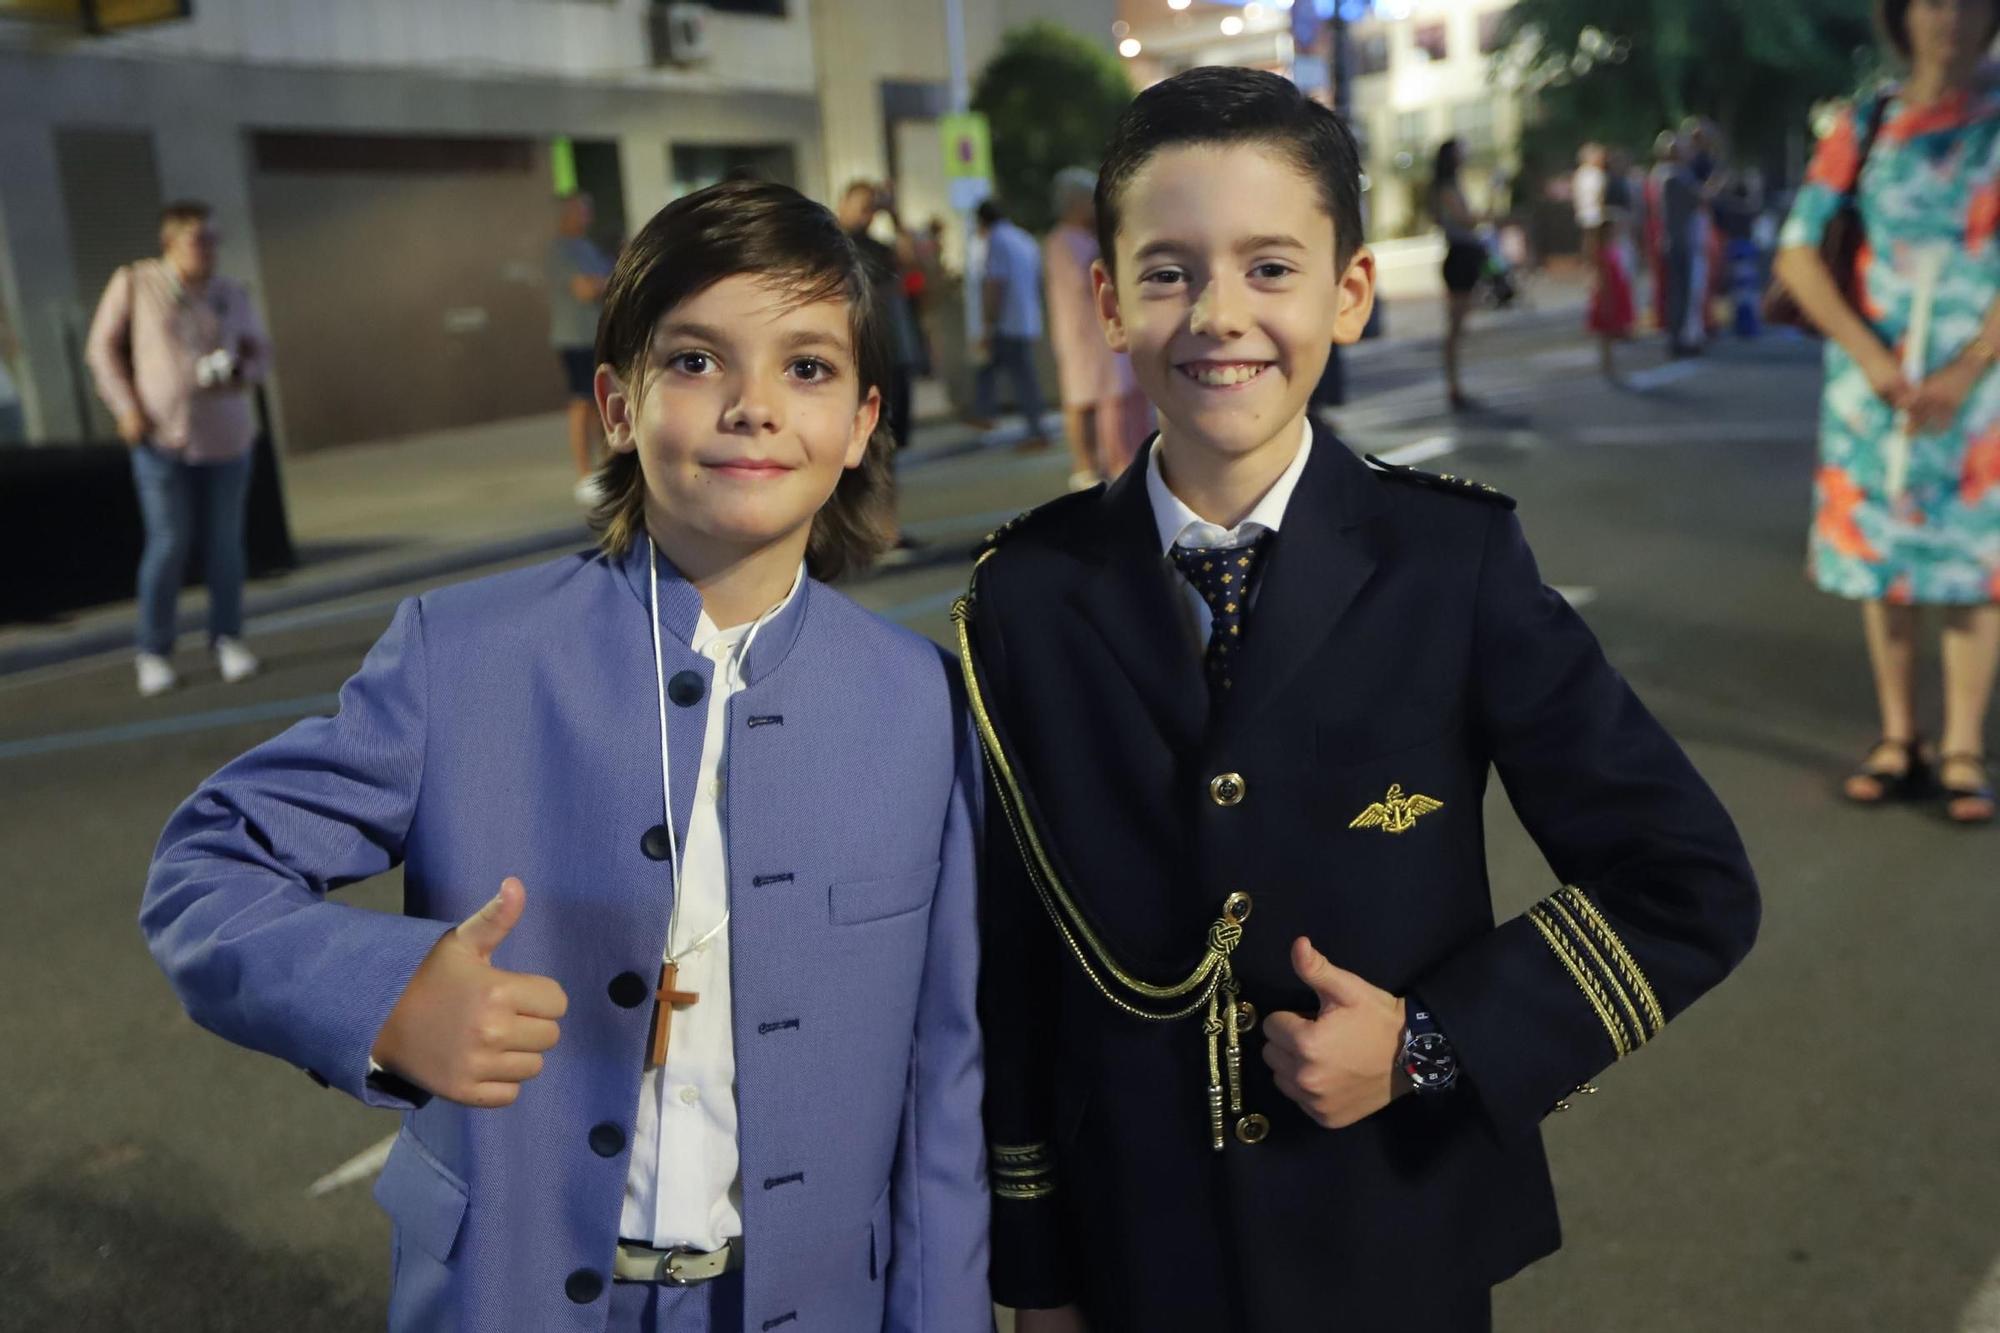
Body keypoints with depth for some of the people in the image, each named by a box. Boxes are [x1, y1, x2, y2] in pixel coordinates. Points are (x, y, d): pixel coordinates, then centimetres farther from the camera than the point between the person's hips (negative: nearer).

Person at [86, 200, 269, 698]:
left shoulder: (231, 296, 3)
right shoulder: (133, 284, -2)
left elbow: (259, 351, 13)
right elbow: (104, 348, 3)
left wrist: (241, 375, -9)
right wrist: (126, 408, -7)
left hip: (226, 436, 2)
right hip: (161, 437, -2)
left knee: (225, 540, 5)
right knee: (169, 543, -4)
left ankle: (227, 639, 19)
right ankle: (154, 652, 9)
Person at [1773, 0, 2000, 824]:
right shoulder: (1865, 124, 4)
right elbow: (1797, 253, 0)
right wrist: (1868, 355, -10)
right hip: (1873, 380, 1)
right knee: (1881, 556, 4)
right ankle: (1898, 742, 13)